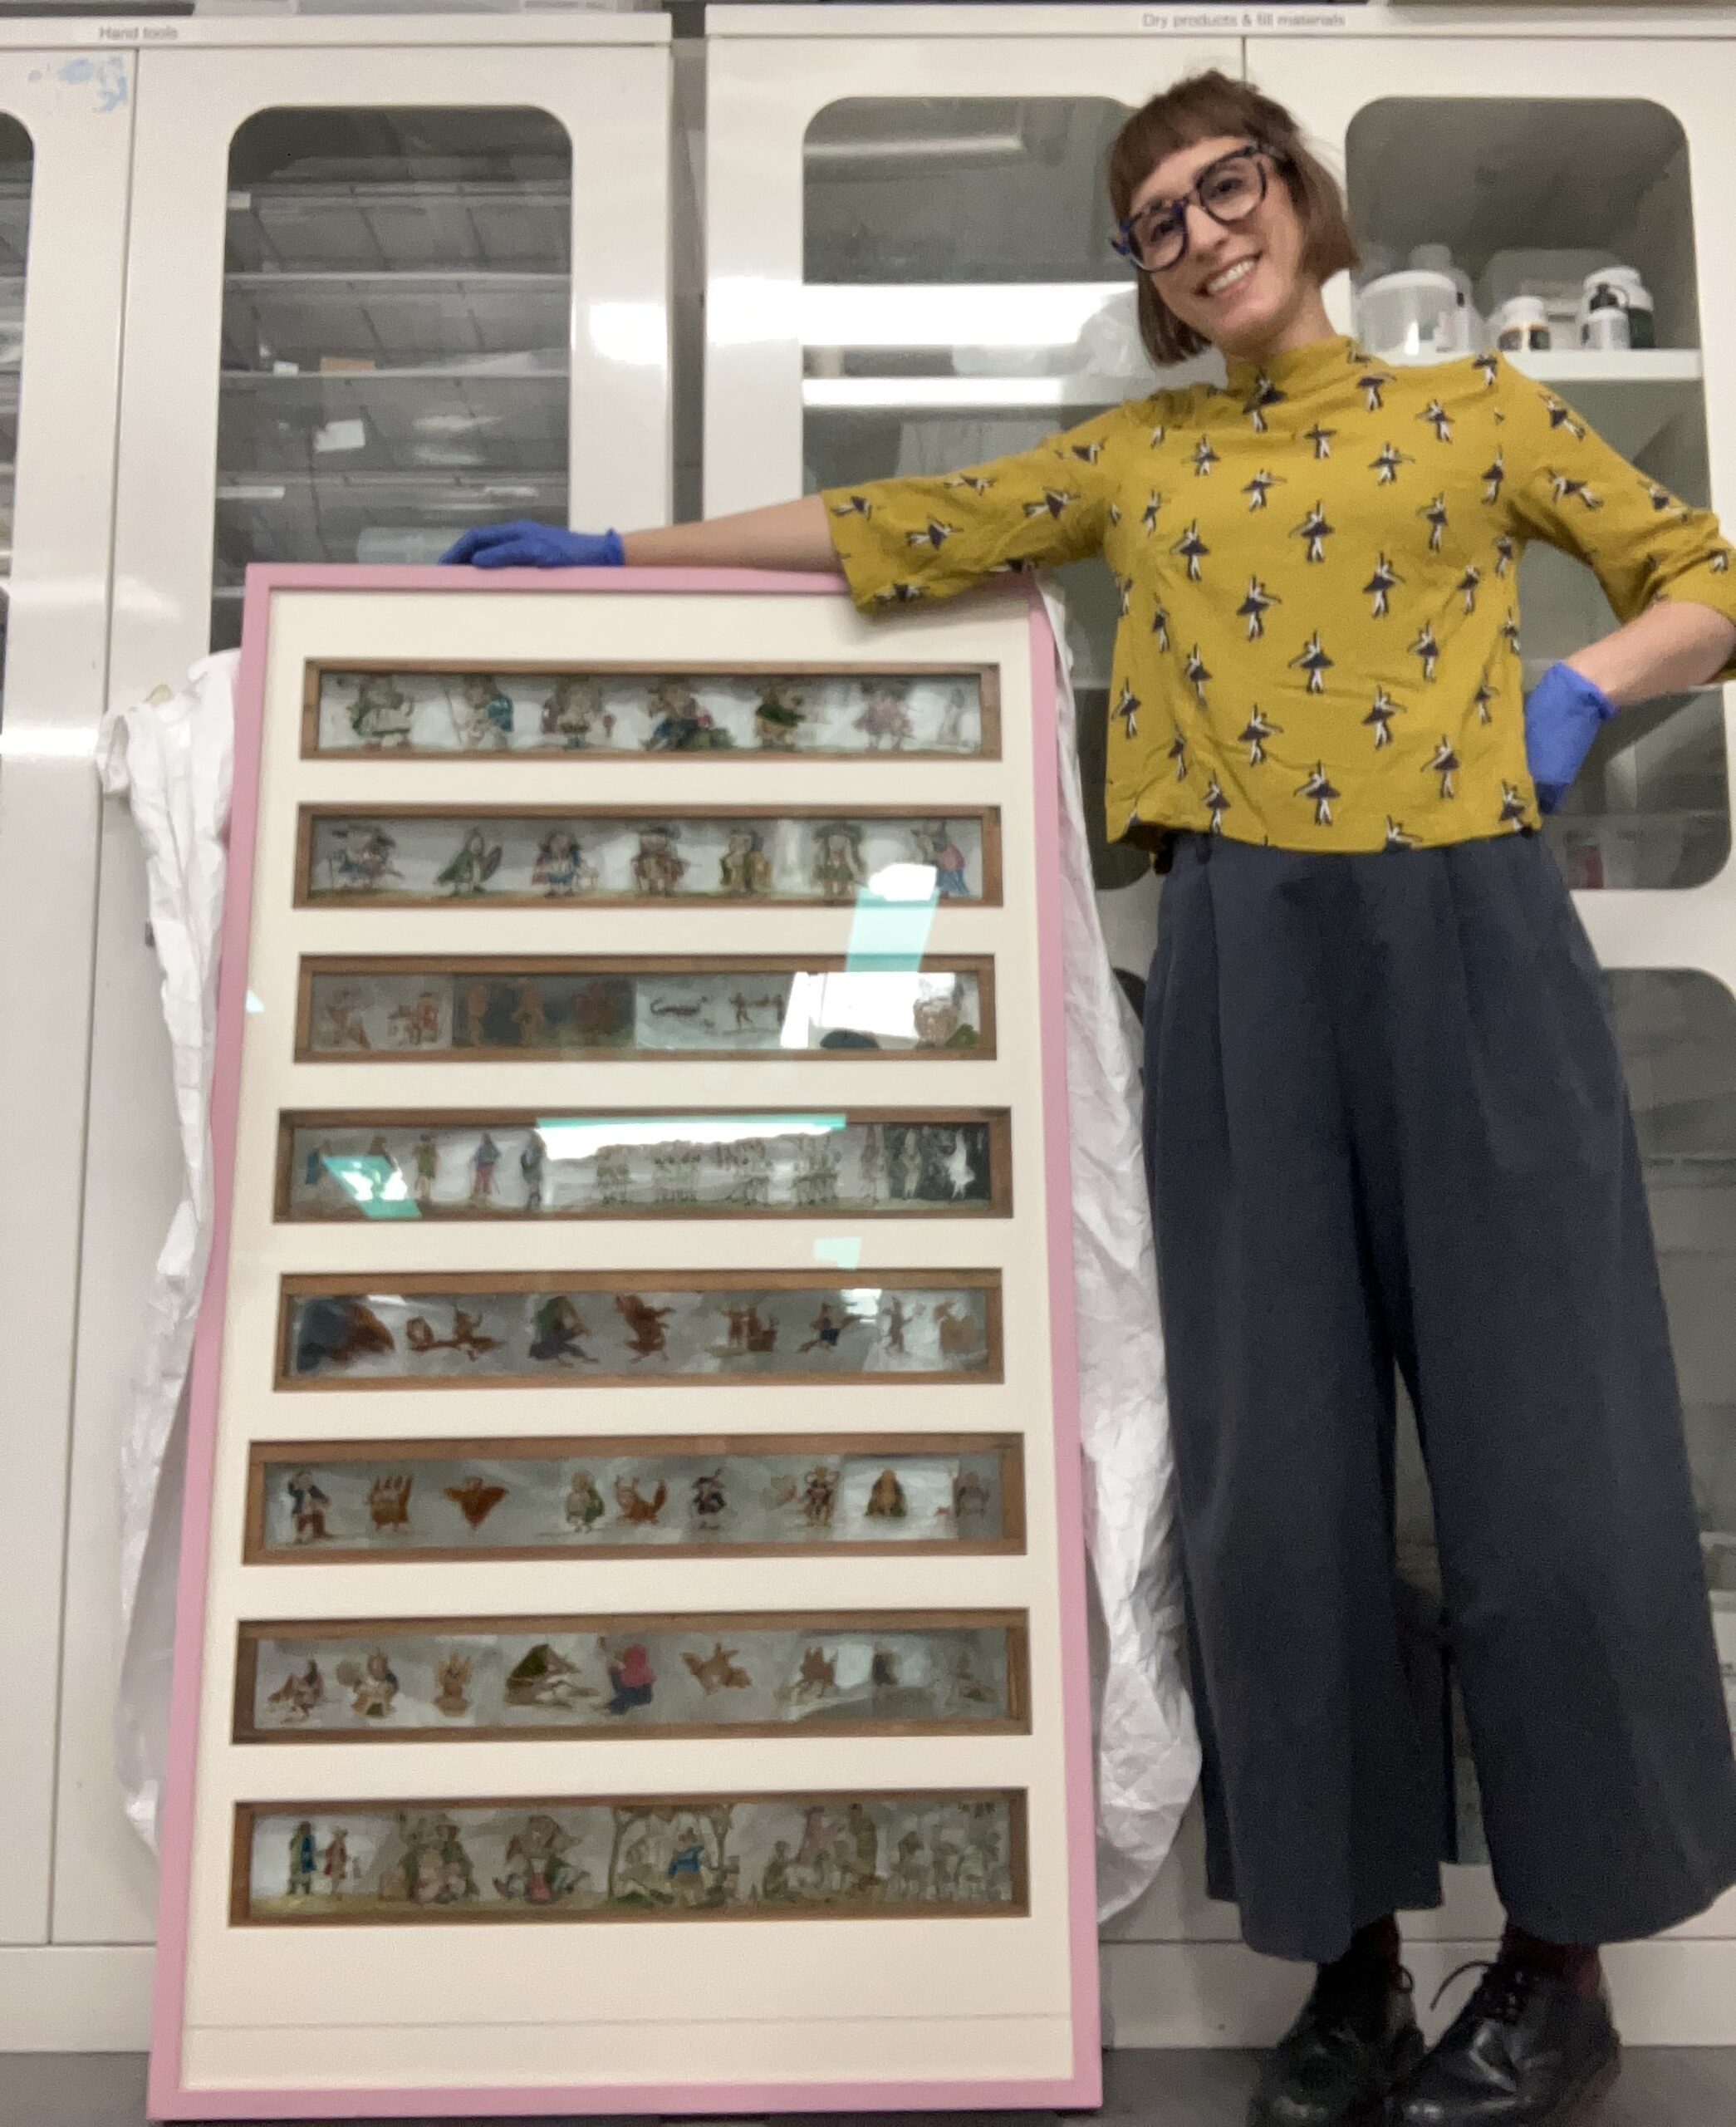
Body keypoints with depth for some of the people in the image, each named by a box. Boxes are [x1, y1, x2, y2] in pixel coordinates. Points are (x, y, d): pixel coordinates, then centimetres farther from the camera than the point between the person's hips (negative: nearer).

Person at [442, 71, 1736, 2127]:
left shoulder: (1479, 408, 16)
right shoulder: (1127, 457, 19)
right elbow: (887, 531, 17)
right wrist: (621, 549, 17)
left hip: (1470, 936, 0)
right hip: (1242, 964, 1)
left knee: (1540, 1436, -2)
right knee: (1276, 1458, -1)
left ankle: (1562, 1957, 18)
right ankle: (1351, 1956, 16)